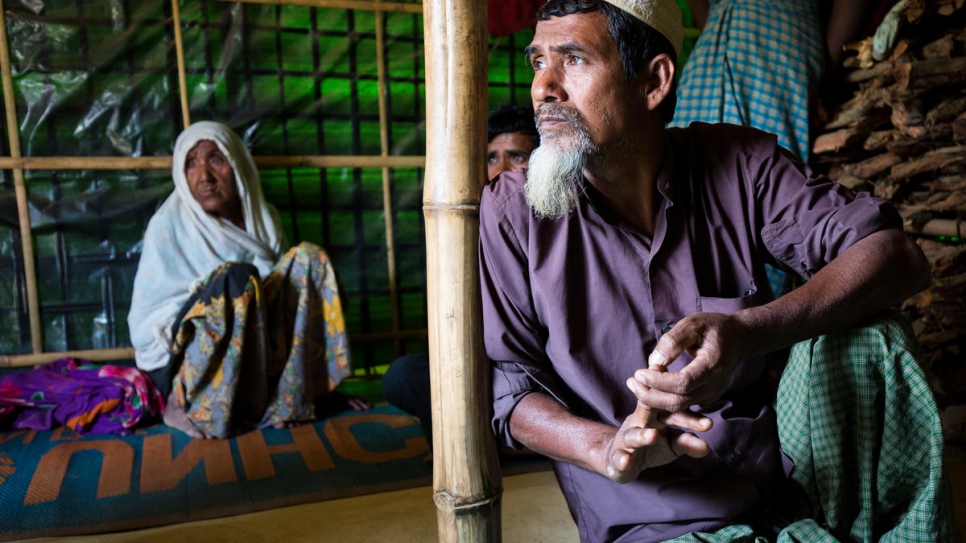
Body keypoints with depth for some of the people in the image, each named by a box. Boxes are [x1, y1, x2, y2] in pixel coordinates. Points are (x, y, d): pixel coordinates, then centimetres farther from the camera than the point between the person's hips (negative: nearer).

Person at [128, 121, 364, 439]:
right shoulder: (169, 224, -4)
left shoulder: (263, 218, 8)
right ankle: (189, 408, -22)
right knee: (236, 276, -31)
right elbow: (143, 323, -6)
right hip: (183, 361, -4)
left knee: (308, 258, -14)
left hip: (257, 359, 4)